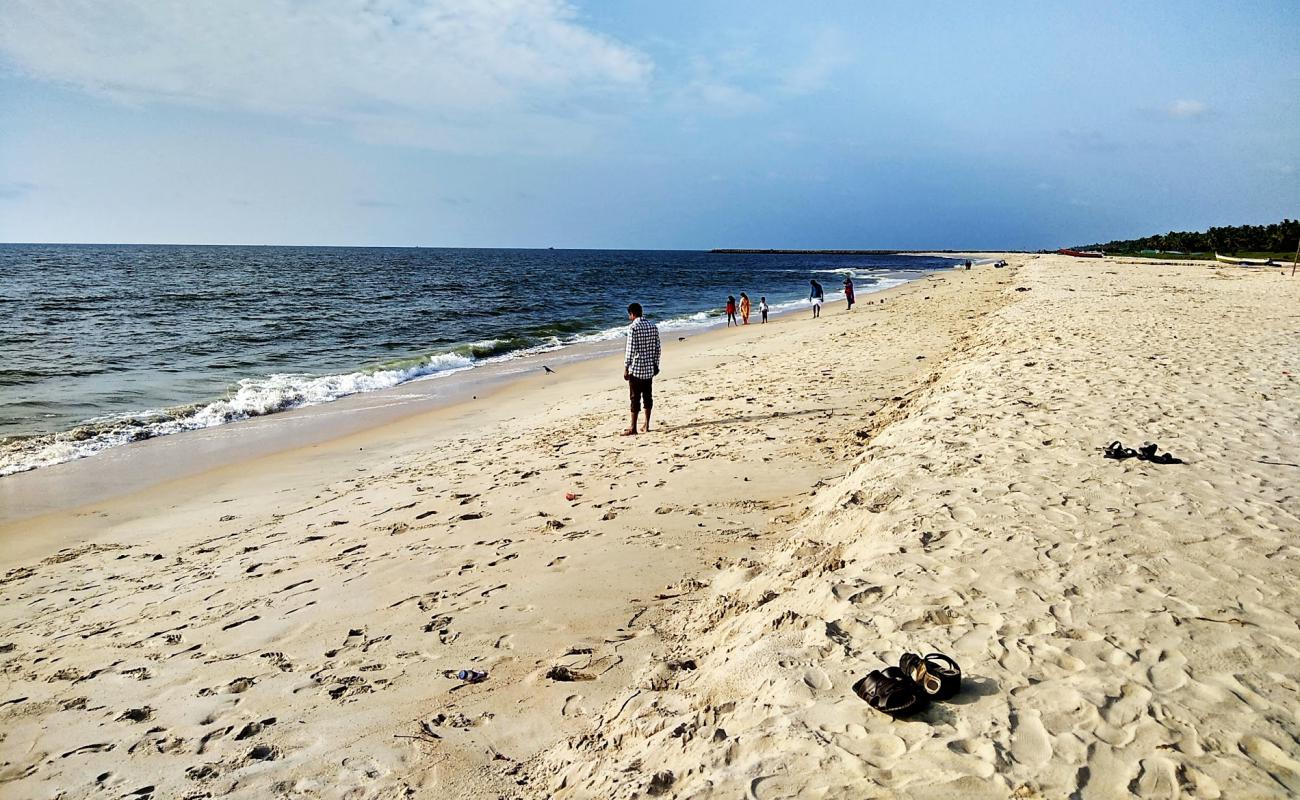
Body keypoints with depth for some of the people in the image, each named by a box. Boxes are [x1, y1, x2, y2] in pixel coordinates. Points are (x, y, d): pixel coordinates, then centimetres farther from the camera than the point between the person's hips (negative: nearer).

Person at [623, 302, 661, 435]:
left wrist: (626, 368, -10)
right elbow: (657, 348, 10)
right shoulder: (653, 326, 6)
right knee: (648, 396, 11)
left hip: (636, 368, -6)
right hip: (649, 367, 6)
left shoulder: (633, 327, -14)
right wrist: (656, 364, 18)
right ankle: (646, 425, 16)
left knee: (635, 397, -2)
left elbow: (630, 350, -16)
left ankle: (633, 427, 2)